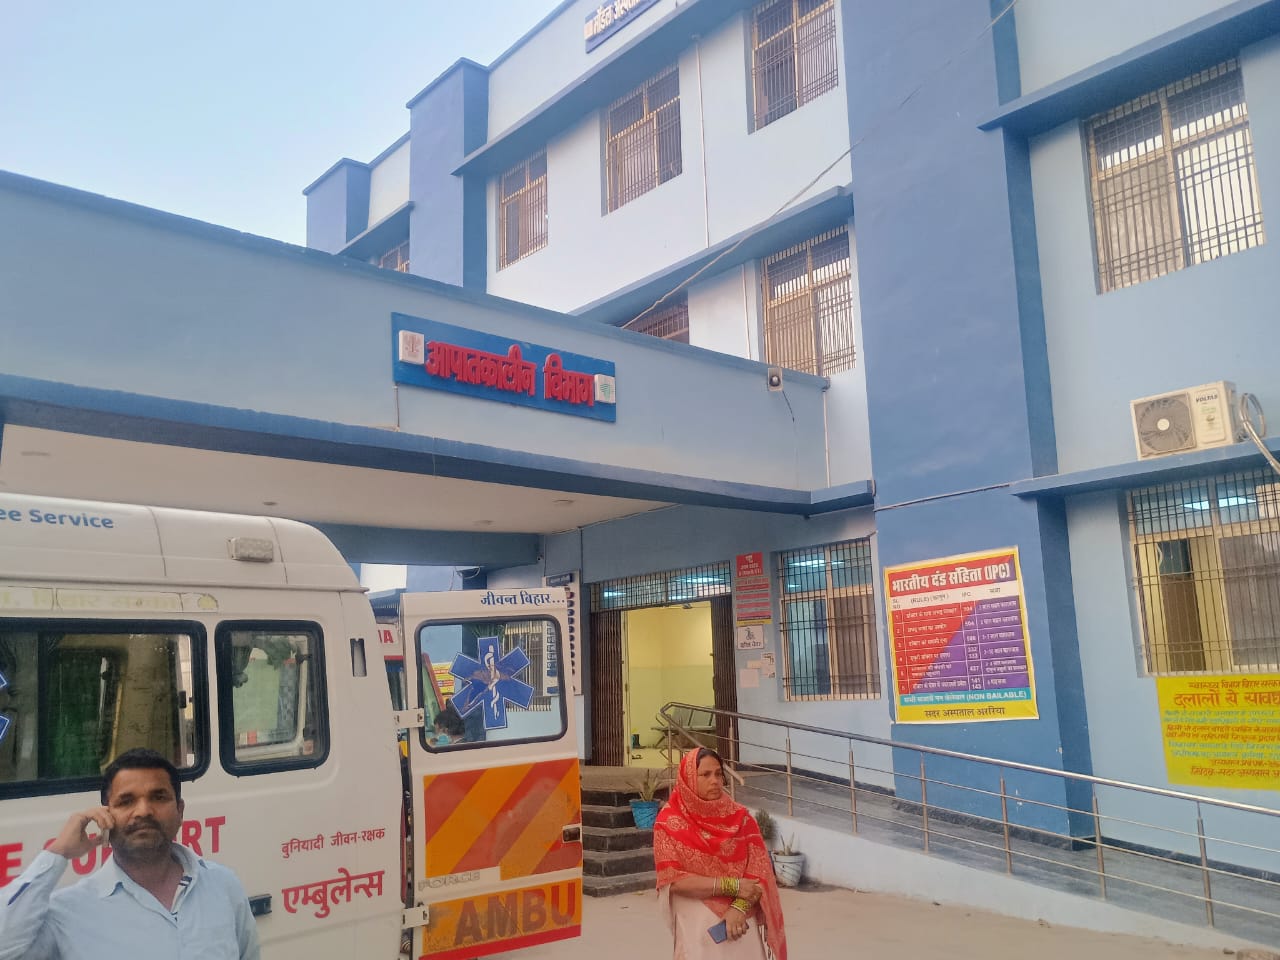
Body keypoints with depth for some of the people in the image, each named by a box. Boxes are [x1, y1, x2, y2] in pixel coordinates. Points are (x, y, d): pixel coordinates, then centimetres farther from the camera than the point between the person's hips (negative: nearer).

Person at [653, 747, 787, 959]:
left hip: (742, 922, 2)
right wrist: (731, 885, -16)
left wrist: (739, 907, -18)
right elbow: (673, 880, -12)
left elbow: (760, 869, -2)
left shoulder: (740, 817, 2)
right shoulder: (670, 823, -6)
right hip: (697, 926, -2)